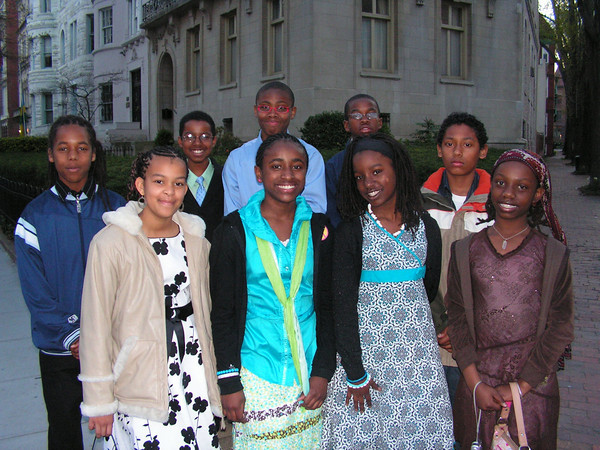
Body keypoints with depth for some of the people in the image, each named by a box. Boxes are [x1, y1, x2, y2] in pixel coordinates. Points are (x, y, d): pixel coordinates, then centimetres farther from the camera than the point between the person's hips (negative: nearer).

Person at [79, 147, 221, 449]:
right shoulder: (112, 242, -9)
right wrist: (99, 401, -5)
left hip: (194, 369, 5)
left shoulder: (195, 239, 7)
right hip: (140, 379, -4)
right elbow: (96, 326, -7)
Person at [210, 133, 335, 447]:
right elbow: (221, 312, -2)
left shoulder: (318, 228, 3)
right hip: (256, 372, -2)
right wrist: (228, 382, -6)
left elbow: (327, 306, 6)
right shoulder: (235, 230, -5)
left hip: (308, 372, 3)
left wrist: (322, 372, 1)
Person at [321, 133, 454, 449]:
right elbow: (343, 304, -8)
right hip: (365, 348, -2)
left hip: (418, 350, 3)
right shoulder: (350, 231, -6)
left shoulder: (425, 227, 3)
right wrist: (355, 373, -10)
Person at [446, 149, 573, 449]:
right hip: (477, 381, 1)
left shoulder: (553, 255, -3)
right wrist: (475, 384, -6)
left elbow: (560, 328, -4)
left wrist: (522, 385, -9)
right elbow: (457, 318, 0)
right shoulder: (466, 251, 1)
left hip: (534, 383, -1)